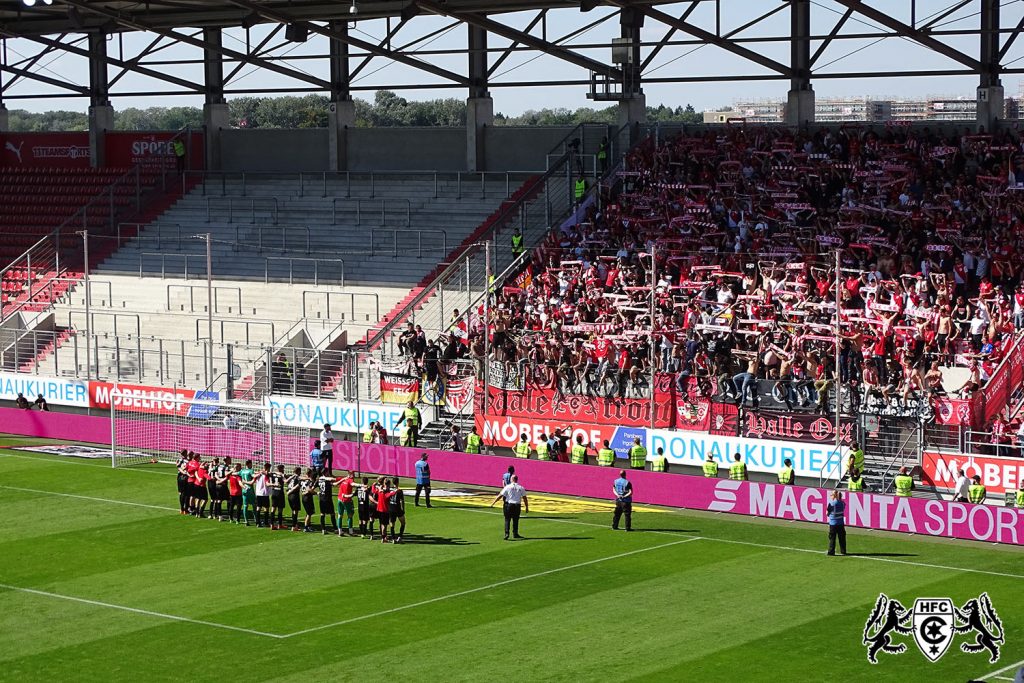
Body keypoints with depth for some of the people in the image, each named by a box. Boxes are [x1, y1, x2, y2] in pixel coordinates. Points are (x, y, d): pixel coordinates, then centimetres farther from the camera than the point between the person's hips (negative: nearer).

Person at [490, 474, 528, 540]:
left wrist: (493, 502, 2)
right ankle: (515, 534, 18)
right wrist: (527, 507, 11)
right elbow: (524, 498, 3)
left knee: (507, 520, 3)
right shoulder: (521, 488, 2)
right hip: (517, 505, 2)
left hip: (509, 504, -2)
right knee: (515, 520, 14)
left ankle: (506, 534, -10)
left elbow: (500, 495, -5)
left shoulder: (508, 487, -4)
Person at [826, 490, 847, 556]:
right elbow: (843, 511, 10)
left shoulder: (831, 504, -12)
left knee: (832, 538, 1)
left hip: (833, 523, -5)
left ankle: (831, 552, 2)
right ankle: (843, 551, 14)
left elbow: (827, 513, -7)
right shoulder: (842, 503, 3)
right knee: (842, 538, 10)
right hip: (841, 523, 5)